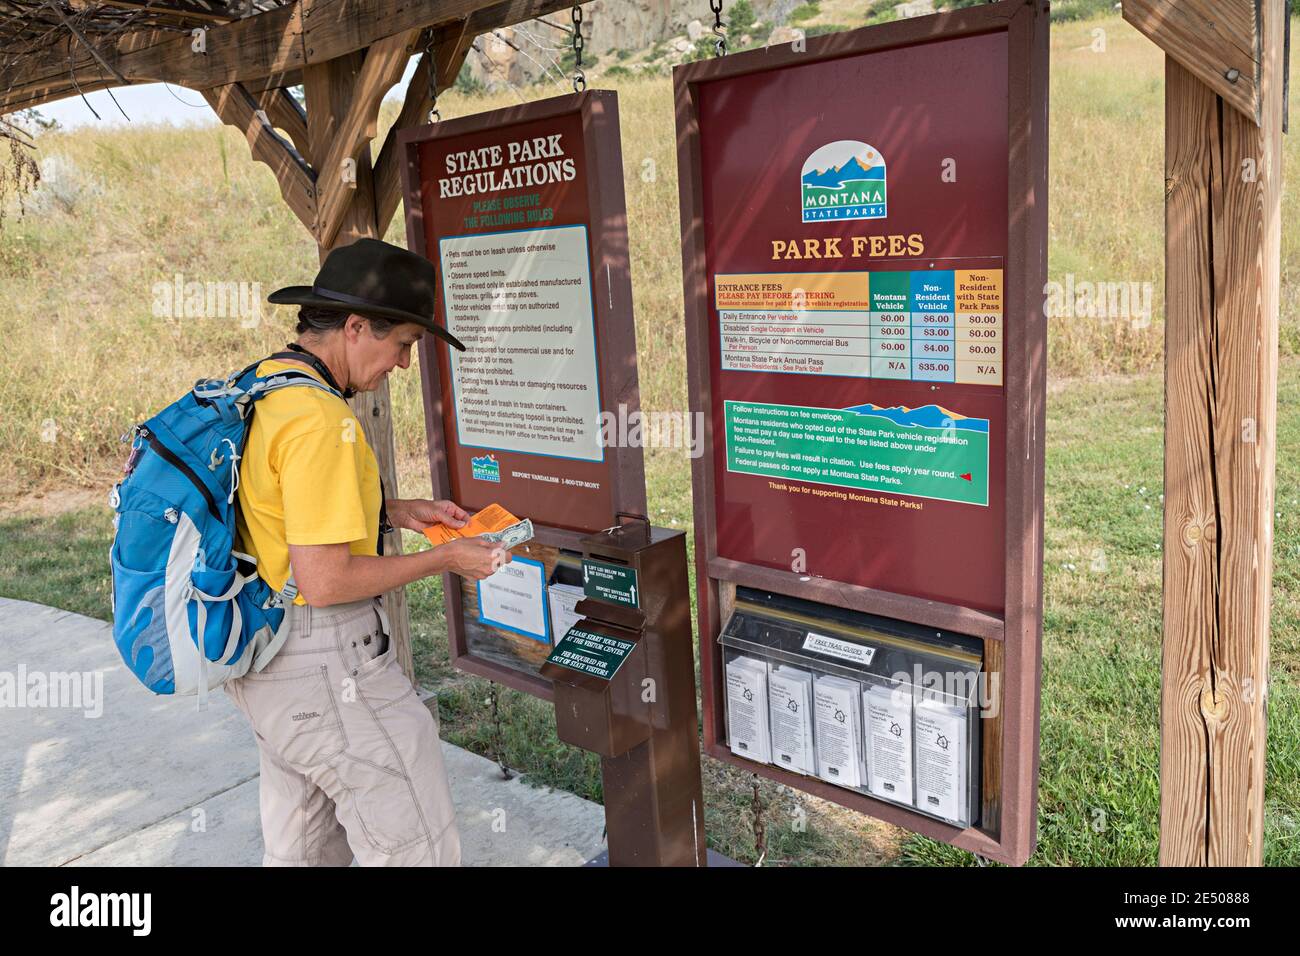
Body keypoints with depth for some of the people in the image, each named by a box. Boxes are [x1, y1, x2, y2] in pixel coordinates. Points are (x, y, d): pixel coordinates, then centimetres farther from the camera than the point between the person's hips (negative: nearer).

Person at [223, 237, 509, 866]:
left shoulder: (262, 384, 7)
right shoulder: (319, 419, -25)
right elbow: (323, 580, -26)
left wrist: (396, 512, 12)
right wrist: (444, 560, -15)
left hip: (263, 648, 10)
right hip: (323, 663, -10)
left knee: (303, 846, 25)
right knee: (416, 843, 5)